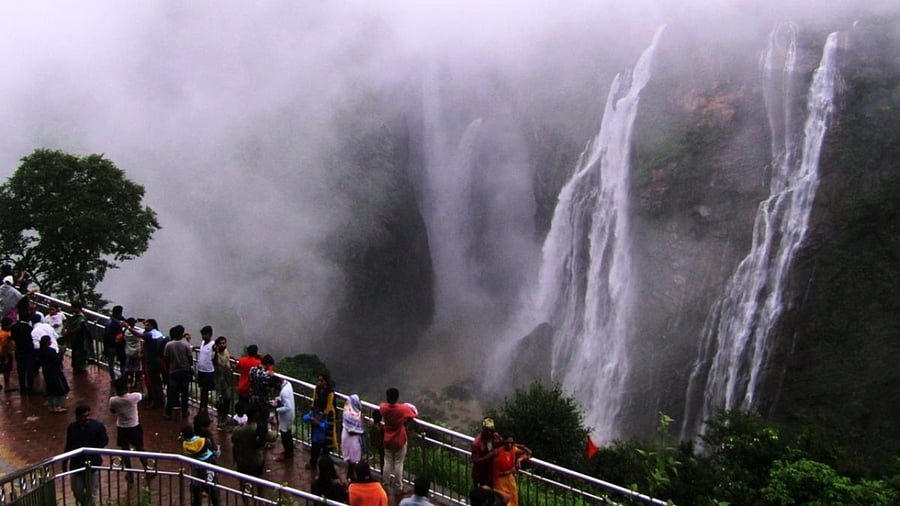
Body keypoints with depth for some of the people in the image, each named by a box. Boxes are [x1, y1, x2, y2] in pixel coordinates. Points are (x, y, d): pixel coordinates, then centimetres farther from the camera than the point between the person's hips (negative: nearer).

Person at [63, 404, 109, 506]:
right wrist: (65, 462, 11)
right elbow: (68, 446, 8)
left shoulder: (98, 426, -13)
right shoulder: (71, 428, -4)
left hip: (93, 464, -3)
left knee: (91, 492, 6)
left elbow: (105, 440, -4)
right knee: (77, 491, 12)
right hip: (76, 464, 3)